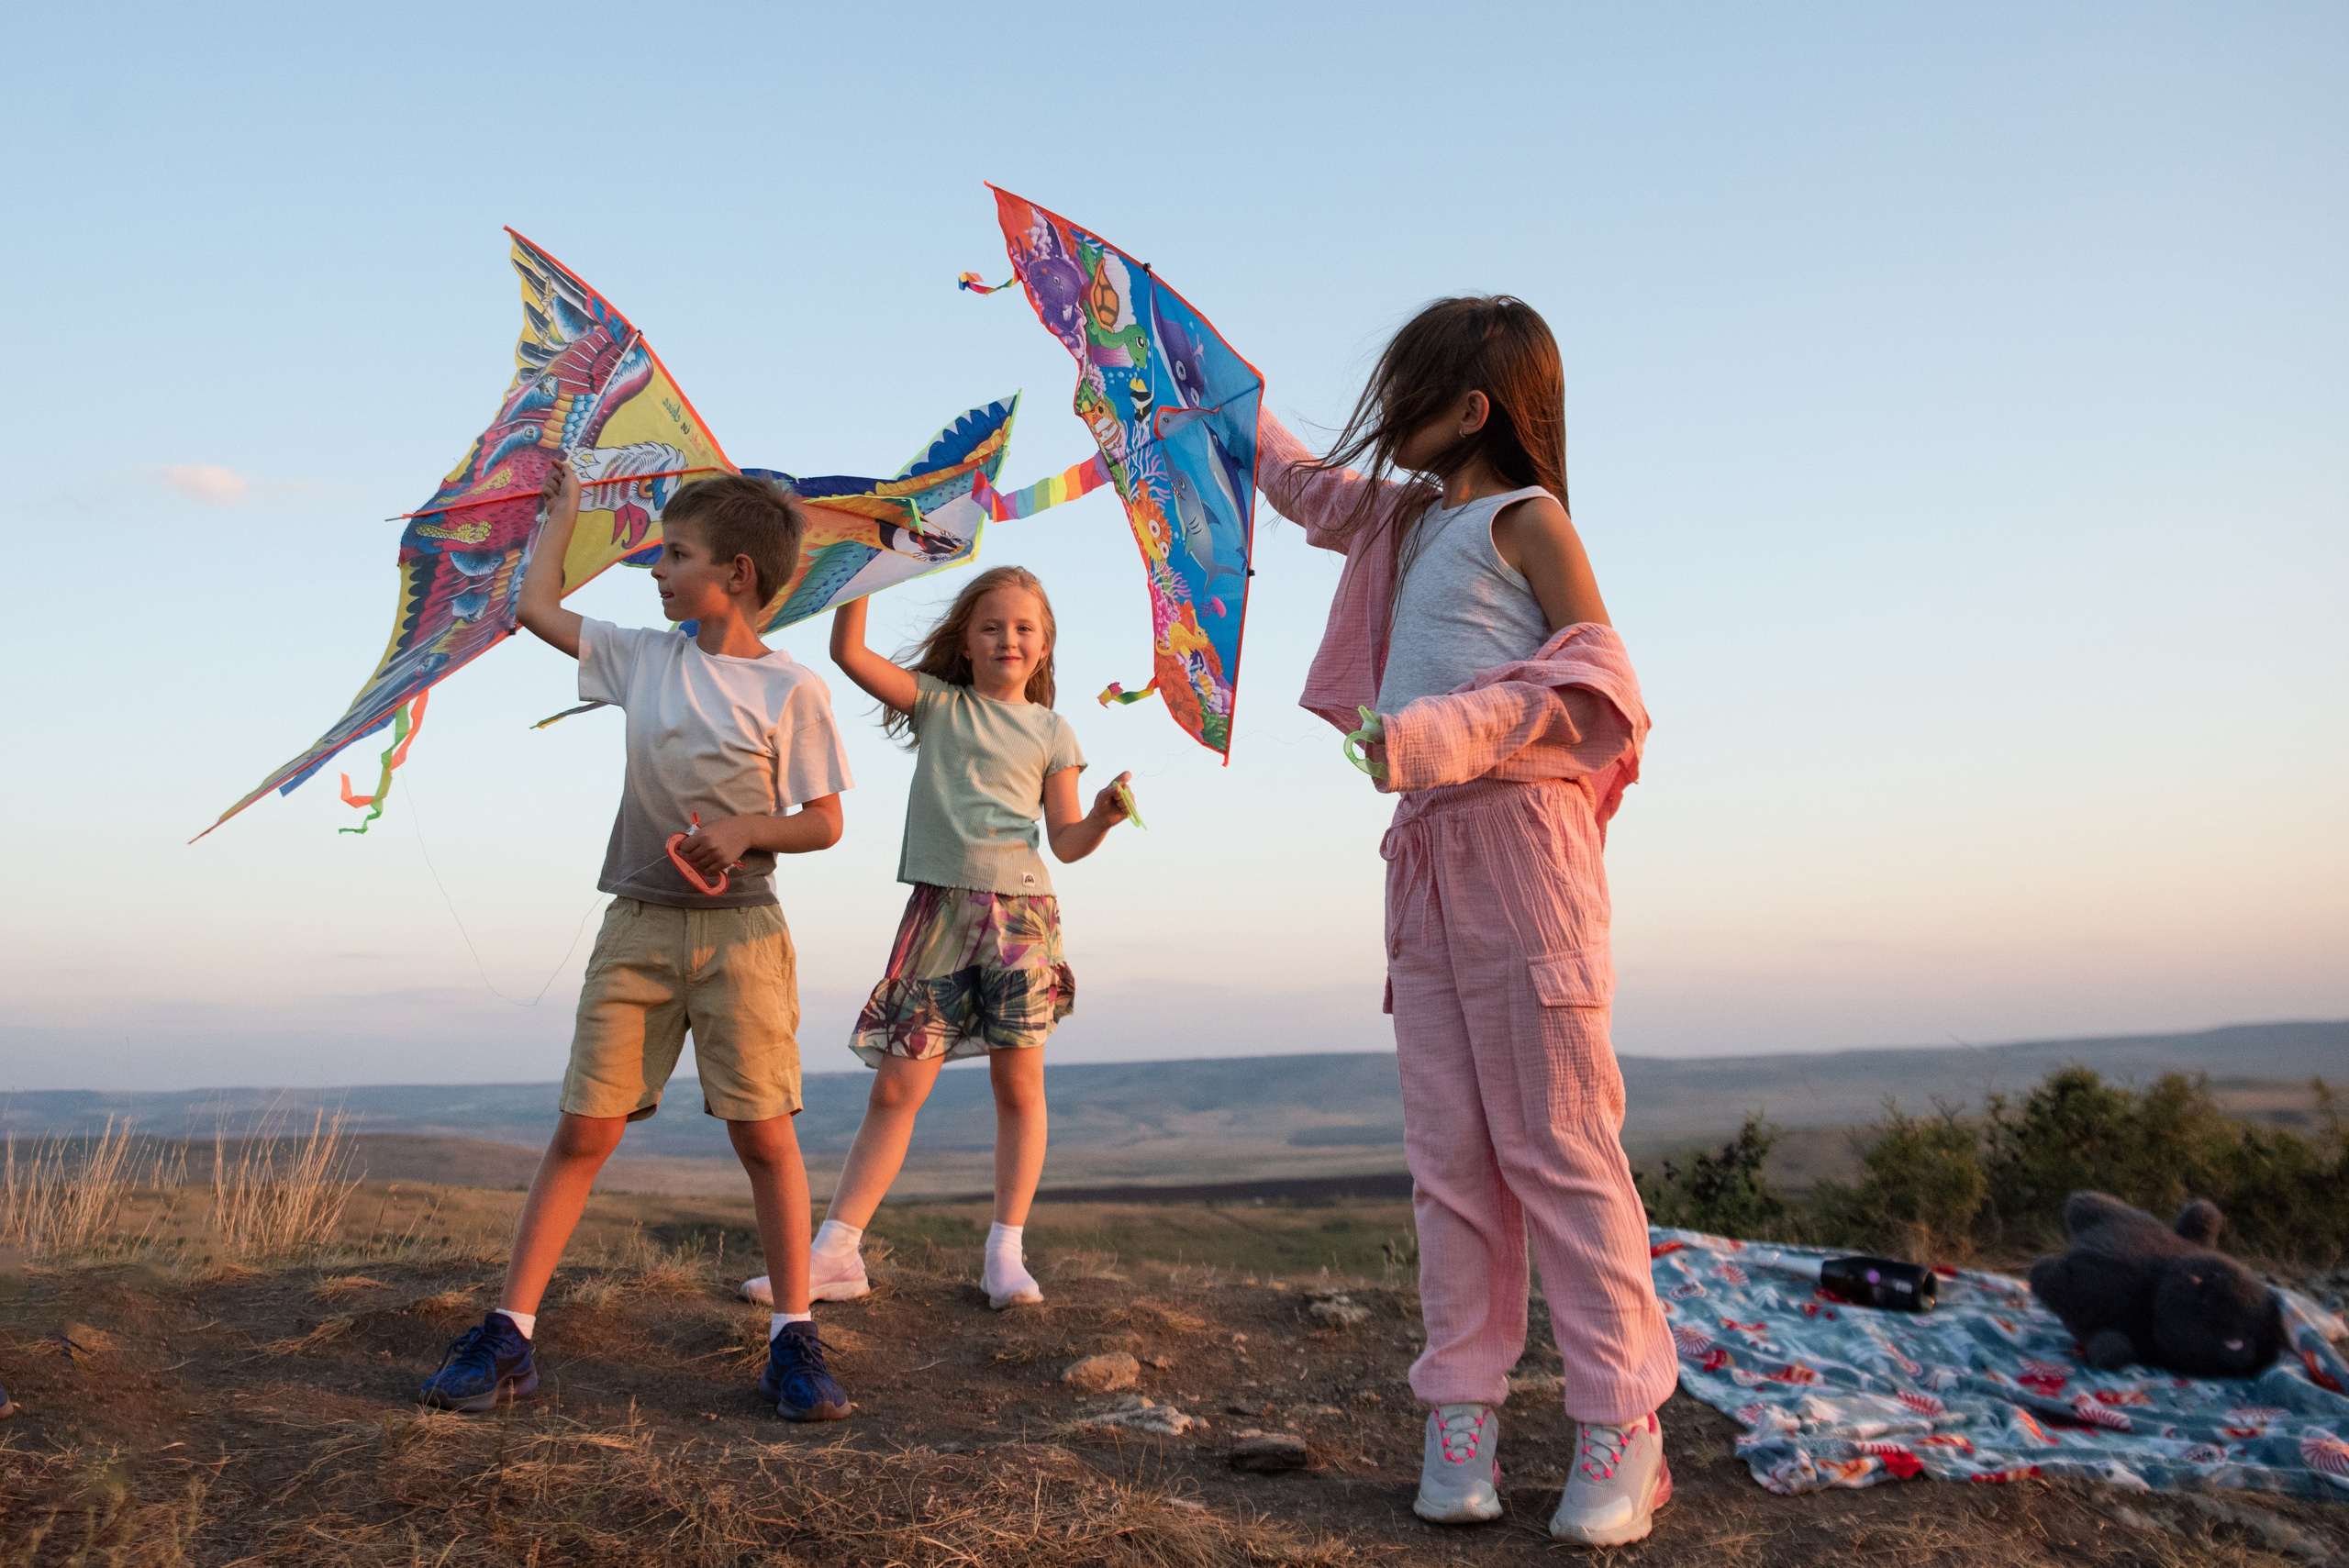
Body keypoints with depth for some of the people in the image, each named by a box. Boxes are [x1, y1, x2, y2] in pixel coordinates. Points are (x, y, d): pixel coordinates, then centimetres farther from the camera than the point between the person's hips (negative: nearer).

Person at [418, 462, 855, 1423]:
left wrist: (745, 829, -17)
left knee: (762, 1133, -2)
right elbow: (536, 606, 16)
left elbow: (823, 824, 0)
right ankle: (508, 1334, 7)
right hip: (637, 924, 3)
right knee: (584, 1129, 2)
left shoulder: (791, 690, -3)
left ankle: (793, 1337, 8)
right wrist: (563, 510, 24)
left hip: (739, 933, -3)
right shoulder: (644, 658, 8)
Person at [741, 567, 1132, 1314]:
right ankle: (836, 1252, 5)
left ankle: (1005, 1252, 11)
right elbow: (848, 651, -1)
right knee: (896, 1088, 0)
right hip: (938, 910, 0)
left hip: (1019, 910, 0)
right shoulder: (937, 704, 10)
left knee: (1019, 1085, 2)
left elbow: (1065, 841, 6)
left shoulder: (1051, 732, 10)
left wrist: (1103, 816, -14)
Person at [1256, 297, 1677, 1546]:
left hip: (1519, 844, -7)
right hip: (1423, 848, 7)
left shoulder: (1527, 519, -1)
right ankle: (1463, 1398, 9)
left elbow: (1598, 680, -10)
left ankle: (1620, 1421, -1)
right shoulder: (1404, 518, 21)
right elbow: (1305, 486, 40)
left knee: (1557, 1140, -7)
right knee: (1448, 1148, 4)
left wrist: (1456, 728, -22)